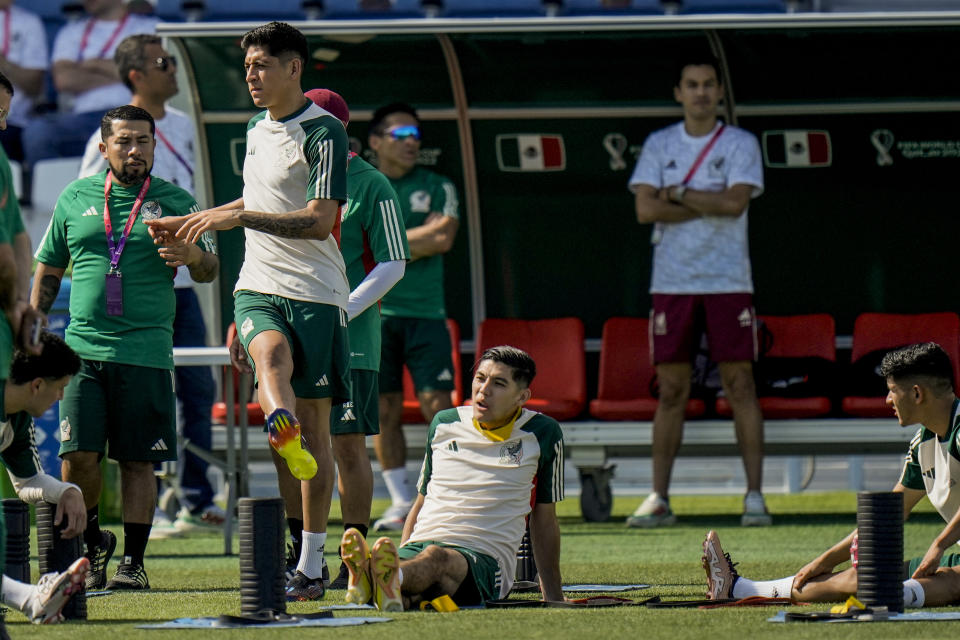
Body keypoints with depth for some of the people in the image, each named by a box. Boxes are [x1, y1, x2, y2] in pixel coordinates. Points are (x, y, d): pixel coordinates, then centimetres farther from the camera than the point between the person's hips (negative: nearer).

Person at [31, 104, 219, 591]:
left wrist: (191, 255, -20)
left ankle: (133, 560, 7)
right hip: (82, 348, 1)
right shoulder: (76, 199, 11)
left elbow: (209, 271, 3)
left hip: (146, 351, -1)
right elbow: (47, 273, 18)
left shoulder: (175, 202, 7)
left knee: (138, 461, -1)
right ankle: (93, 542, 14)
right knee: (77, 456, -9)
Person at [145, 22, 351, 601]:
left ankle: (311, 566, 7)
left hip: (316, 293, -5)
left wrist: (239, 217, -22)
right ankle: (282, 433, -65)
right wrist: (192, 222, 35)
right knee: (272, 351, -33)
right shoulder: (258, 131, 16)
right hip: (258, 290, 5)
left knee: (314, 426, 0)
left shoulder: (324, 132, -8)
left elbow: (319, 222, -17)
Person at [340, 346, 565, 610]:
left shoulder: (543, 434, 11)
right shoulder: (444, 424, 20)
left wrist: (553, 597, 16)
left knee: (436, 558, -43)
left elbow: (544, 519, 17)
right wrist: (398, 557, 16)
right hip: (419, 547, 4)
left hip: (485, 556, -4)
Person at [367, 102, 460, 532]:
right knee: (384, 408, 1)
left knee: (437, 405, -8)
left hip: (425, 313, -1)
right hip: (374, 312, 1)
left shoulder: (437, 188, 8)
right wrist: (422, 236, -6)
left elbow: (444, 239, -7)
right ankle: (401, 502, 8)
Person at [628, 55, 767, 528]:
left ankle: (754, 494, -3)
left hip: (727, 281, -2)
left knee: (740, 385, -4)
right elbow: (646, 209, -4)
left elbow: (735, 202, -13)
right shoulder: (659, 145, 9)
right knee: (672, 390, 2)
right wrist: (710, 205, -7)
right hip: (672, 283, 2)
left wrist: (678, 194, -7)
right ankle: (659, 498, 5)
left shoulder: (741, 144, 3)